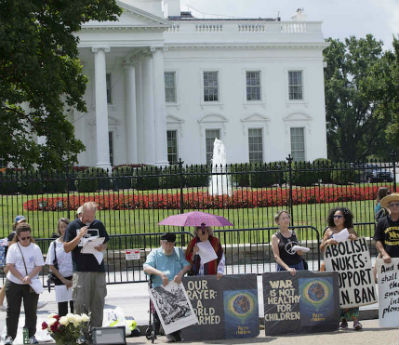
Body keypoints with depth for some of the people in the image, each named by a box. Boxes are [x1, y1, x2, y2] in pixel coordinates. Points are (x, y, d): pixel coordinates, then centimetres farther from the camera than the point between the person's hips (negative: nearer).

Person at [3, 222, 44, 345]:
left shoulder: (35, 248, 0)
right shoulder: (13, 248, -2)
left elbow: (39, 266, -3)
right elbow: (10, 266, -7)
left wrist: (29, 277, -18)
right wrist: (22, 278, -17)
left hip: (31, 284, 0)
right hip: (13, 283, 0)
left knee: (31, 311, 4)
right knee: (12, 311, 3)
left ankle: (31, 335, 14)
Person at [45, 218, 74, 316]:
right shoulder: (54, 244, 4)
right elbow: (51, 266, 3)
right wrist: (64, 280, -5)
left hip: (74, 279, -1)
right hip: (60, 279, 1)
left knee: (75, 307, -2)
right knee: (62, 310, 2)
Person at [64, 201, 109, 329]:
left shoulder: (99, 225, 11)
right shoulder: (73, 226, 2)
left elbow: (105, 245, 20)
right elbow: (66, 248, -1)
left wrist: (101, 248, -4)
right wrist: (79, 236, -13)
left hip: (98, 270, 3)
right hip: (80, 271, -3)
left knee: (98, 302, 3)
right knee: (80, 303, -7)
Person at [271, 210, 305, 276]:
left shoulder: (294, 233, 11)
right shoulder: (275, 237, -1)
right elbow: (276, 257, -9)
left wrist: (300, 252, -2)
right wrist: (287, 268, -21)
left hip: (299, 265, 4)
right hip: (284, 268, -4)